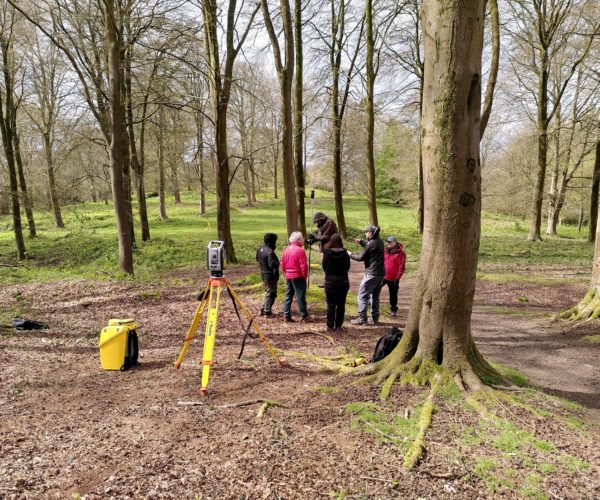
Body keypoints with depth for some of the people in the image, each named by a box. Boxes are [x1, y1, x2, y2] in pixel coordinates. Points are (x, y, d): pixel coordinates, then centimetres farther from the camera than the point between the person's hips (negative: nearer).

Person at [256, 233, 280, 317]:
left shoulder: (260, 249, 4)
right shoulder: (270, 252, -25)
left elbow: (258, 259, 16)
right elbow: (273, 265, -28)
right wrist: (277, 263, -11)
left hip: (264, 274, 9)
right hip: (271, 276, -9)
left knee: (267, 292, 21)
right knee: (271, 293, 3)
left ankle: (263, 309, 24)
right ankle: (267, 312, 8)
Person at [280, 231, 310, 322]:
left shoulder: (286, 250, 5)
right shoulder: (300, 250, -14)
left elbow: (282, 264, 9)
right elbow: (303, 266, -14)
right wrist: (305, 276, -1)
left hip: (288, 276, 6)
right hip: (298, 277, -6)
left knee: (288, 296, 11)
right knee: (300, 296, 2)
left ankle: (286, 316, 12)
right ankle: (304, 316, 9)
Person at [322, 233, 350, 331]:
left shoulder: (327, 253, -11)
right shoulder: (345, 254, -7)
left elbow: (324, 266, -1)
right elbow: (348, 266, 4)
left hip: (330, 282, -1)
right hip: (343, 282, 1)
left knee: (331, 304, 6)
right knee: (341, 304, 9)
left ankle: (330, 326, 8)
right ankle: (338, 325, 12)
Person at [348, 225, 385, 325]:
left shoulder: (371, 244, -17)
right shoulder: (379, 241, 8)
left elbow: (361, 258, -11)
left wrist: (350, 254, 4)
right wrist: (361, 242, 15)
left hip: (372, 274, -9)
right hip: (381, 273, 9)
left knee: (363, 295, -1)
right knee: (375, 296, 17)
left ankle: (362, 318, -2)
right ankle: (375, 318, 20)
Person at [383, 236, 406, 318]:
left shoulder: (400, 253, -10)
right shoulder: (386, 251, 8)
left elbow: (401, 267, -12)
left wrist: (397, 278, -15)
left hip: (393, 278, -5)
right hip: (383, 276, 5)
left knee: (393, 294, 6)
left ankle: (394, 310, 20)